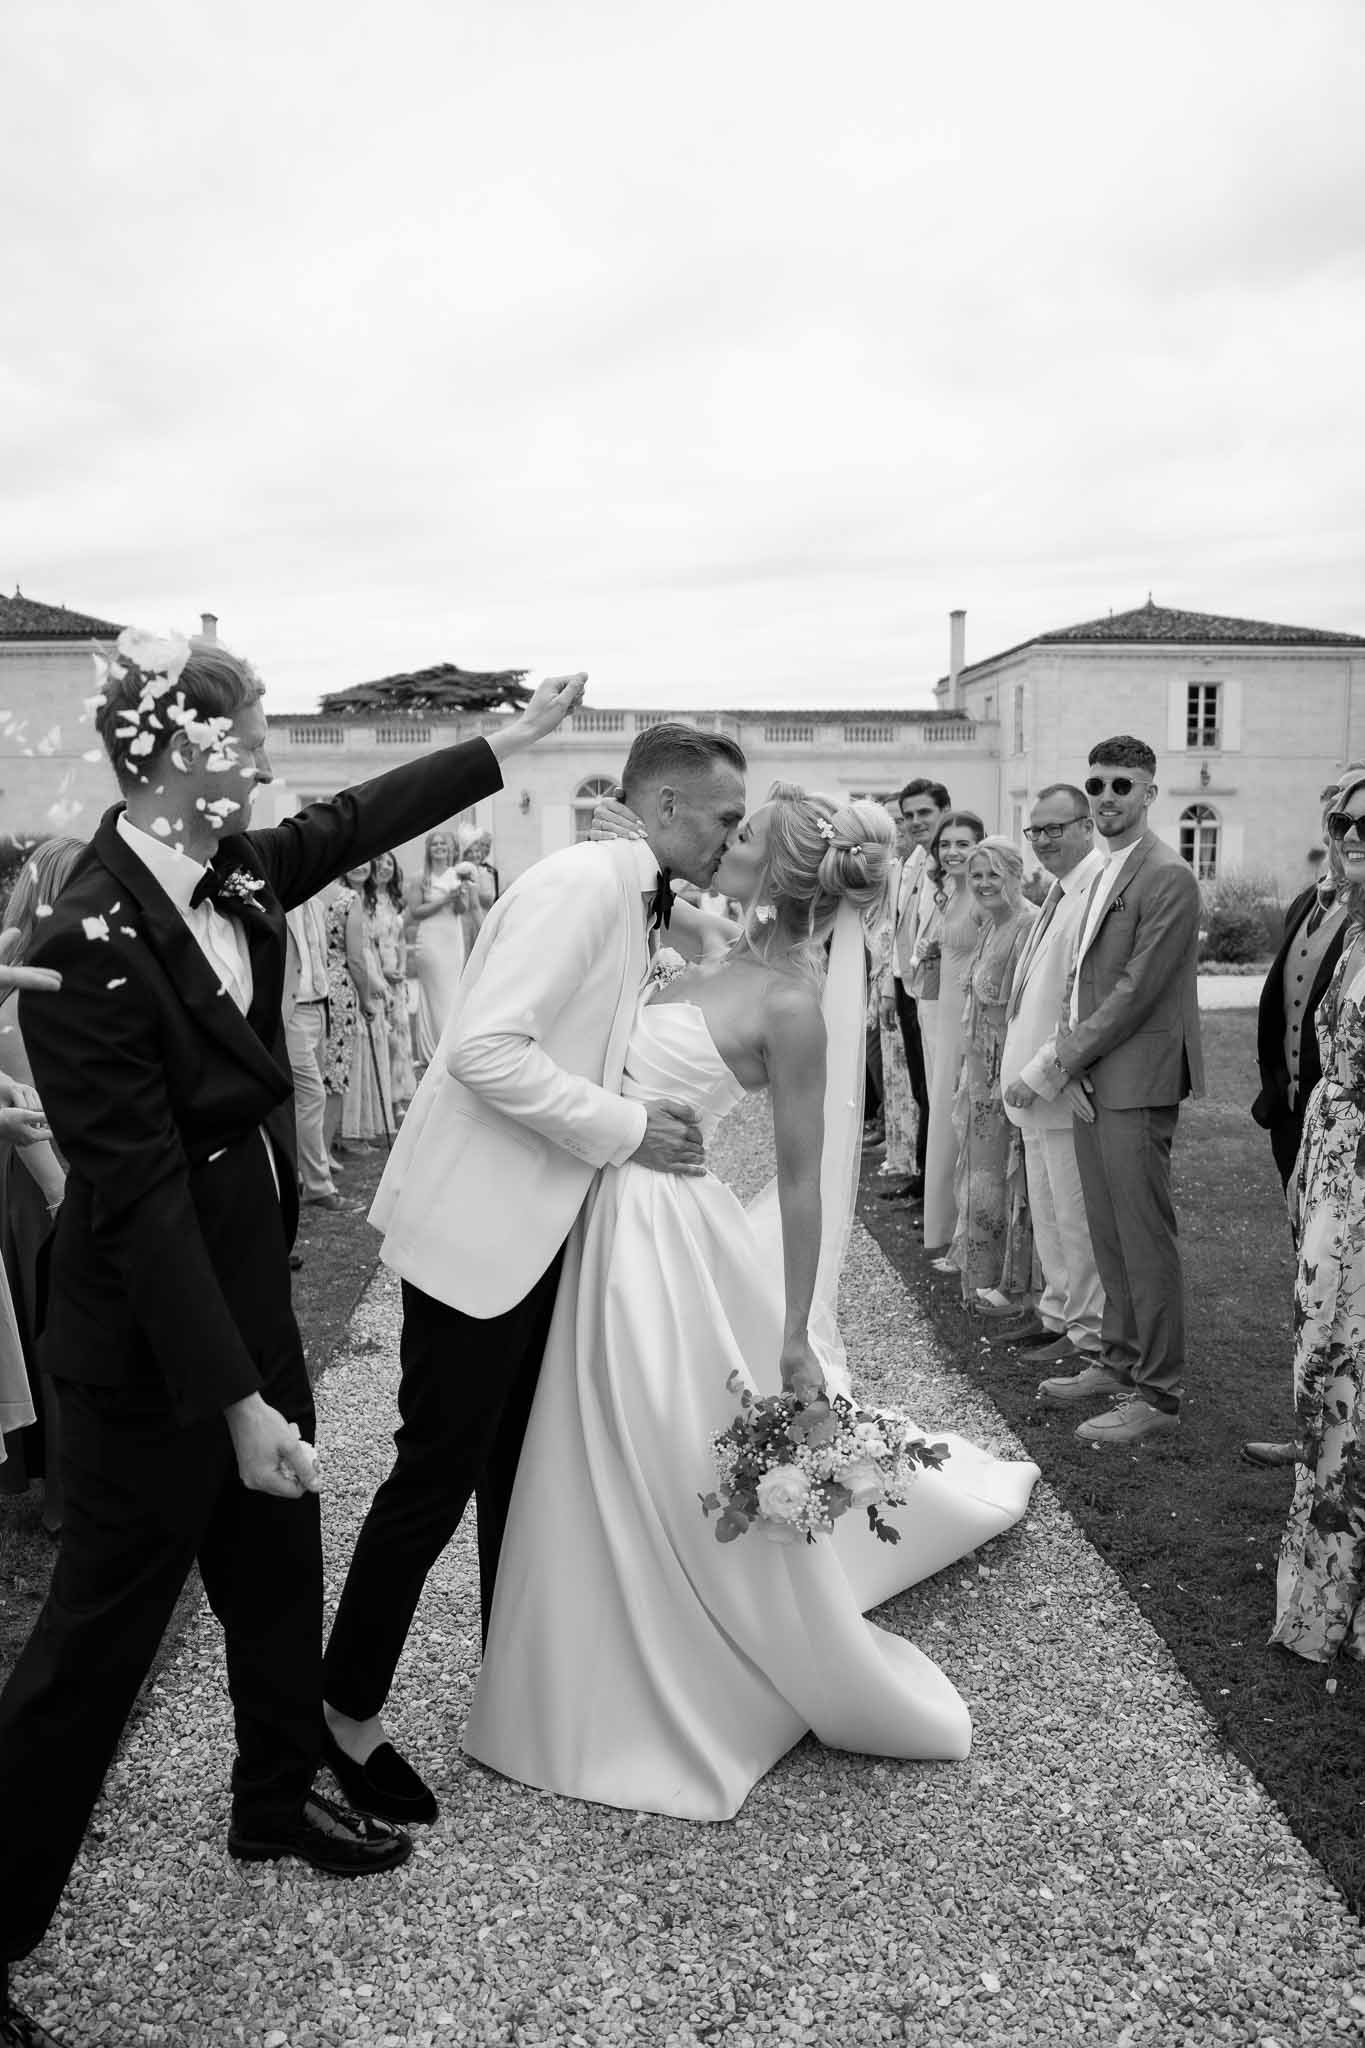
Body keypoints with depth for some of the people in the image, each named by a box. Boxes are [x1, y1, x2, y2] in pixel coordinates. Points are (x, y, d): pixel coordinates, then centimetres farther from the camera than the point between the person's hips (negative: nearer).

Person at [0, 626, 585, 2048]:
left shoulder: (227, 875, -2)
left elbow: (354, 821, 16)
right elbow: (139, 1193, -25)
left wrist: (510, 742, 23)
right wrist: (237, 1400, -23)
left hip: (248, 1287, 8)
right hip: (147, 1341, -8)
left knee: (278, 1567, 23)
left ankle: (277, 1800, 46)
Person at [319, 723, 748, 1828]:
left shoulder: (641, 904, 12)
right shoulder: (580, 882, -17)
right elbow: (486, 1046, -25)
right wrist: (625, 1129, -20)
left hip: (541, 1227, 9)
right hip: (480, 1226, -9)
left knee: (520, 1463, 18)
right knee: (439, 1470, 1)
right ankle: (347, 1713, 21)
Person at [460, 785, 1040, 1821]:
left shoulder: (791, 1004, -20)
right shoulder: (734, 950, 3)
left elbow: (801, 1179, -17)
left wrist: (797, 1337, -15)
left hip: (666, 1235, -8)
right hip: (619, 1224, 9)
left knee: (695, 1478, 6)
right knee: (620, 1474, 24)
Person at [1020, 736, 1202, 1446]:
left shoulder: (1168, 877, -13)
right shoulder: (1106, 873, 16)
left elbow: (1138, 987, -17)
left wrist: (1068, 1056, -12)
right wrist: (1070, 1046, 6)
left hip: (1137, 1082, -9)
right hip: (1092, 1078, 9)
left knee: (1145, 1240, -2)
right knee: (1109, 1236, 16)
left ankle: (1157, 1395, 7)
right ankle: (1119, 1362, 29)